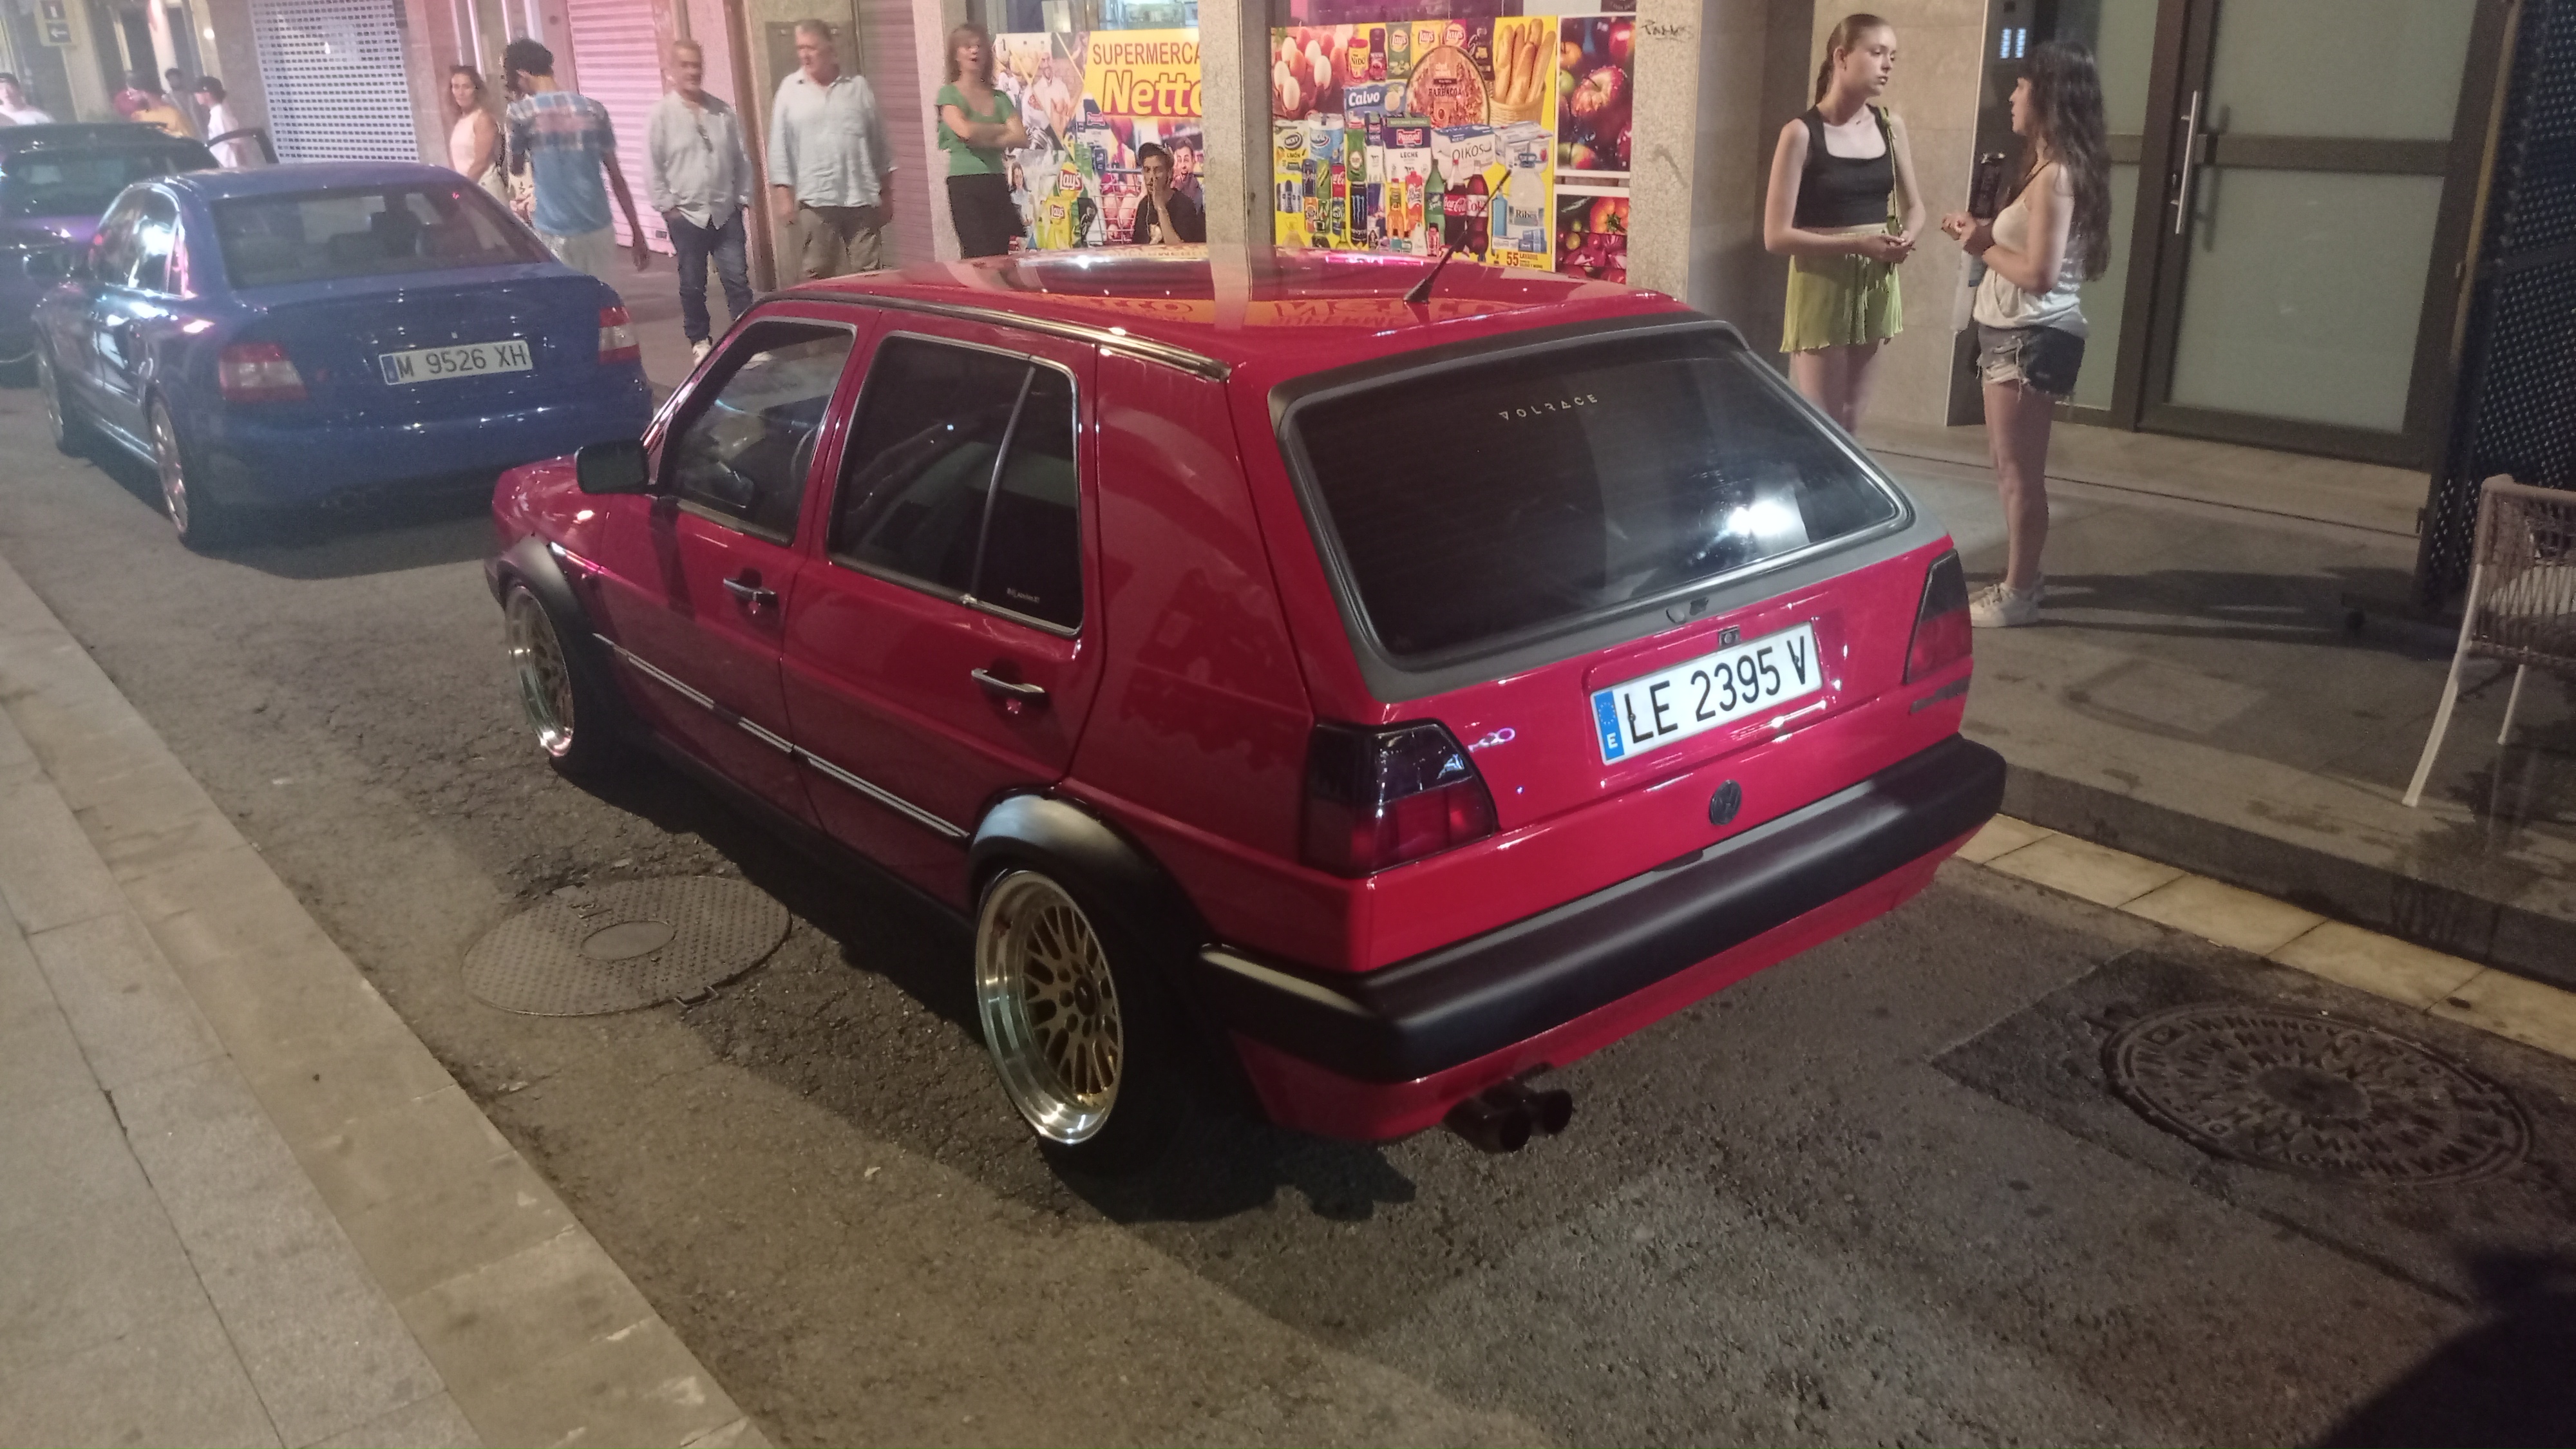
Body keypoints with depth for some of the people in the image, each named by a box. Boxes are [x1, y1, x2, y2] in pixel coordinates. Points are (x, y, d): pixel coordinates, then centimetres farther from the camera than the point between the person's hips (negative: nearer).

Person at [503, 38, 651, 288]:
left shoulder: (522, 112, -6)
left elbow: (515, 166, 10)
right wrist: (637, 233, 9)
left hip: (555, 233, -3)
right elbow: (616, 176, 6)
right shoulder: (593, 109, 4)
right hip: (599, 228, 3)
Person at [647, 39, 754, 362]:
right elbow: (652, 168, -5)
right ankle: (699, 341, 20)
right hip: (686, 216, -2)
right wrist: (668, 206, -8)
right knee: (693, 284, 7)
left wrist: (743, 198, 4)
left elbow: (741, 158, 10)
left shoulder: (723, 112, 6)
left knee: (737, 278, -1)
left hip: (726, 213, 2)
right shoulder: (662, 114, -4)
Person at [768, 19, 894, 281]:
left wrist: (887, 194, 8)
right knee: (817, 277, 1)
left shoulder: (858, 86, 7)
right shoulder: (790, 89, 5)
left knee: (869, 275, 3)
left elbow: (879, 141, 10)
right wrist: (784, 195, -3)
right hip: (813, 200, -1)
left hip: (861, 198, 1)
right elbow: (780, 146, 4)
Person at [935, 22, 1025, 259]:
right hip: (964, 185, -4)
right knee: (982, 259, -12)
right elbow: (965, 130, -15)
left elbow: (1021, 138, 0)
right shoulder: (949, 94, 3)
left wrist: (982, 139, -9)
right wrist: (1001, 130, 0)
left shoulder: (999, 97, 14)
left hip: (997, 184, 4)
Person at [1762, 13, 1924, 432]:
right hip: (1821, 287, -5)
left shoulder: (1891, 127, 5)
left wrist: (1905, 237, -8)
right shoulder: (1802, 133, -11)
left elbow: (1913, 205, 16)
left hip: (1876, 286, 6)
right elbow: (1776, 236, -15)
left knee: (1851, 419, 13)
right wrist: (1856, 244, -22)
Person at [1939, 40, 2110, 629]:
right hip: (2017, 336, 11)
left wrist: (1983, 249, -11)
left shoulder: (2055, 175, -18)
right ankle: (2020, 577, 28)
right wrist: (1984, 230, 6)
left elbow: (2039, 274, -24)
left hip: (2032, 339, -11)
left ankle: (2017, 595, 6)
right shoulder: (2053, 168, 14)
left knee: (2020, 472, -2)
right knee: (2012, 468, 18)